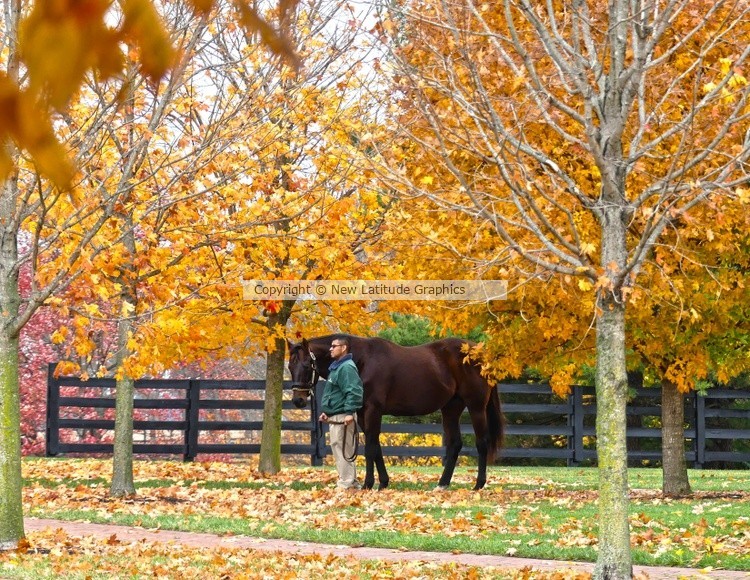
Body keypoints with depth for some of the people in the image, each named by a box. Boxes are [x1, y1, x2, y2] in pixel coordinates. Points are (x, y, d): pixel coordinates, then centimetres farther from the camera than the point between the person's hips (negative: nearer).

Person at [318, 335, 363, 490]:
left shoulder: (347, 367, -15)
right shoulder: (336, 367, 19)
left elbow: (354, 392, -24)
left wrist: (350, 412, -29)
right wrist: (326, 411, 22)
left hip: (342, 418, -11)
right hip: (334, 417, 11)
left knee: (342, 450, -10)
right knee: (339, 449, 15)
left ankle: (346, 484, -10)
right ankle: (353, 483, 21)